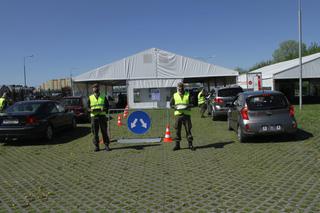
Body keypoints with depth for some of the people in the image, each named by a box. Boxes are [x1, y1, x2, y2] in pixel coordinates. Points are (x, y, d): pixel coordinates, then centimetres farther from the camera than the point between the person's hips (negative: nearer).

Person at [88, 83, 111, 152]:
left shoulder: (103, 97, 9)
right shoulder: (90, 98, 10)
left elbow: (107, 106, 7)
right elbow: (88, 107, 9)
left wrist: (103, 109, -14)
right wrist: (91, 110, -13)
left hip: (102, 116, 0)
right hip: (94, 116, 0)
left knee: (104, 131, 1)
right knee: (95, 132, 1)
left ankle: (106, 145, 9)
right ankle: (96, 146, 10)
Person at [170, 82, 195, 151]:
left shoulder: (188, 95, 6)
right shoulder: (174, 95, 9)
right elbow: (171, 104, 11)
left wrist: (188, 106, -14)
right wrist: (175, 107, -9)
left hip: (186, 114, -1)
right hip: (178, 114, 1)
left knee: (188, 129, 0)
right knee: (177, 130, 3)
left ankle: (190, 144, 8)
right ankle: (177, 145, 11)